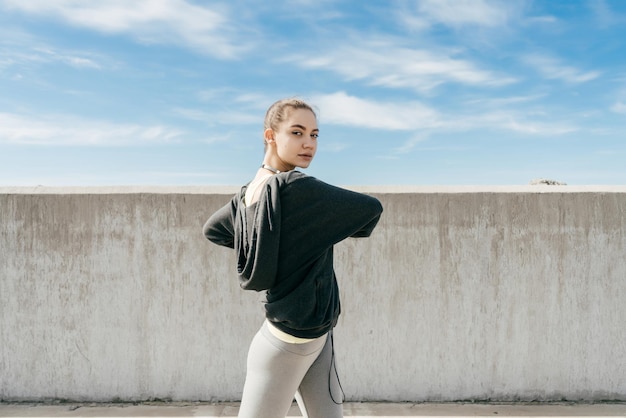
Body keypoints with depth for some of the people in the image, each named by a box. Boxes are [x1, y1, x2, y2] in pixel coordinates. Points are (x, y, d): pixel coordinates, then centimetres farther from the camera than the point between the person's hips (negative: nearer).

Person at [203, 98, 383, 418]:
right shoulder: (297, 188, -22)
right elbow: (371, 209, -17)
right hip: (290, 342, -8)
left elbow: (212, 229, 18)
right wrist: (342, 228, 4)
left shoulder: (248, 192, 2)